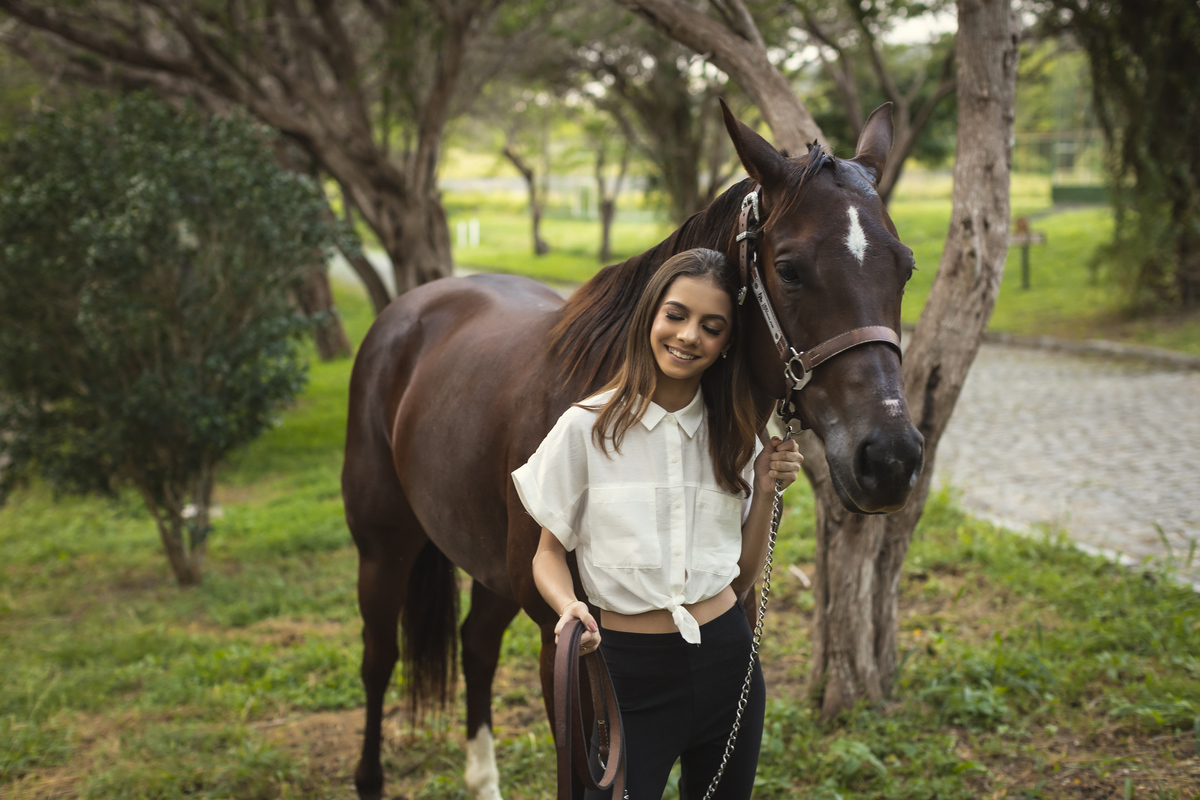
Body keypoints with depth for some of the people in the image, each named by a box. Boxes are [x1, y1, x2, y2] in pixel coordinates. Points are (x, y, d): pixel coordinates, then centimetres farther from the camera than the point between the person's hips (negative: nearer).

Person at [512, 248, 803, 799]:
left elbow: (742, 577, 7)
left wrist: (766, 491, -5)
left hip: (727, 658, 4)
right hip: (629, 668, -4)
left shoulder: (734, 437, 4)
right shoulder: (588, 428, -8)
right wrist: (569, 608, -21)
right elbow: (550, 552, -1)